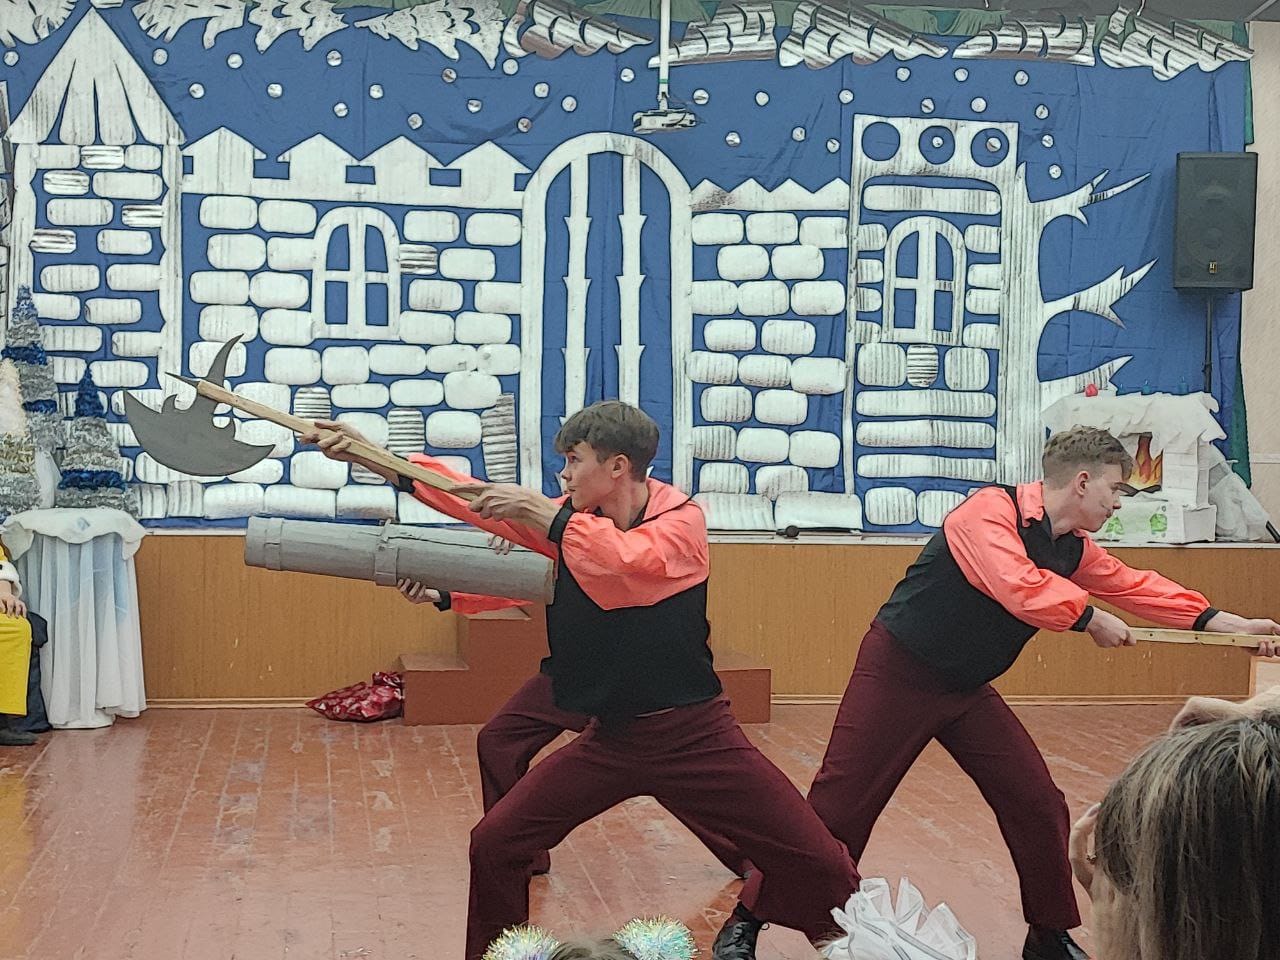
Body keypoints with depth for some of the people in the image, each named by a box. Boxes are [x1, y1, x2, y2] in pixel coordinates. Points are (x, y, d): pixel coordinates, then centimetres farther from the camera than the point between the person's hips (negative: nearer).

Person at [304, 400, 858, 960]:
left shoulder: (682, 520, -12)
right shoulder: (571, 516, 3)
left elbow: (628, 561, -32)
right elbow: (475, 500, 1)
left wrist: (537, 512, -28)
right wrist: (364, 453, -2)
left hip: (694, 736, -4)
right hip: (608, 739, 5)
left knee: (821, 865, -7)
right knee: (494, 846, 1)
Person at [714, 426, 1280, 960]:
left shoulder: (1074, 548, 7)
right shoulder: (990, 511, -20)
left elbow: (1134, 586, 17)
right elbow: (1018, 586, -34)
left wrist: (1226, 623, 13)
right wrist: (1091, 619, -21)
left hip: (968, 690, 8)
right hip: (898, 674, -8)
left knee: (1038, 807, 6)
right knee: (837, 806, -7)